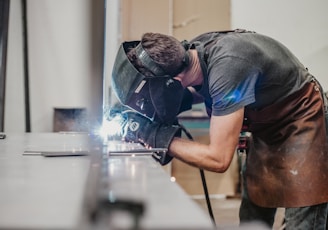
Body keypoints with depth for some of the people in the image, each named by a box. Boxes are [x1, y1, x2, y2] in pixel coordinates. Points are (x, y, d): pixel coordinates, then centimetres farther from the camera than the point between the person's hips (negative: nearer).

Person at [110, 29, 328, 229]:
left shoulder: (227, 68, -37)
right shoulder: (190, 51, -14)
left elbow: (218, 159, -33)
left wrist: (160, 137, -23)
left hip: (302, 123, -7)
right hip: (268, 125, 8)